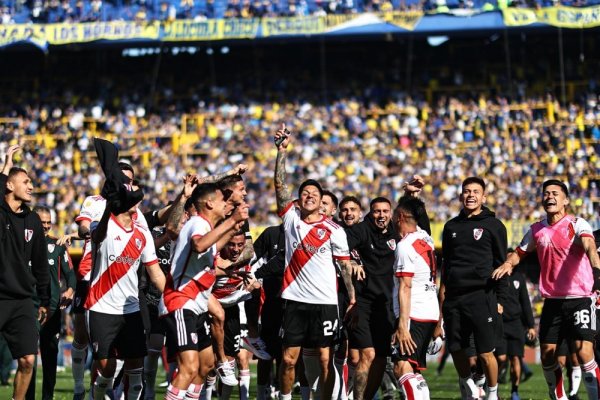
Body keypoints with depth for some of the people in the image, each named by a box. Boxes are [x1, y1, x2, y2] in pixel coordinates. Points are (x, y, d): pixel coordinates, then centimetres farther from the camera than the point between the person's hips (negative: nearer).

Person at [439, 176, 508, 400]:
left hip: (481, 296, -4)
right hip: (454, 298, 5)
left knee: (485, 353, -4)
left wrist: (500, 299, -3)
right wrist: (444, 292, 14)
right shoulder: (451, 227, 15)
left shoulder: (493, 226, 2)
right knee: (456, 349, 7)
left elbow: (501, 264, 1)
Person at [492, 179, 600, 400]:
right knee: (547, 357, 4)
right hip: (552, 301, 5)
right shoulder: (537, 230, 10)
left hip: (580, 298, -5)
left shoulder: (577, 224, -7)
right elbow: (520, 252, 23)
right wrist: (508, 263, -1)